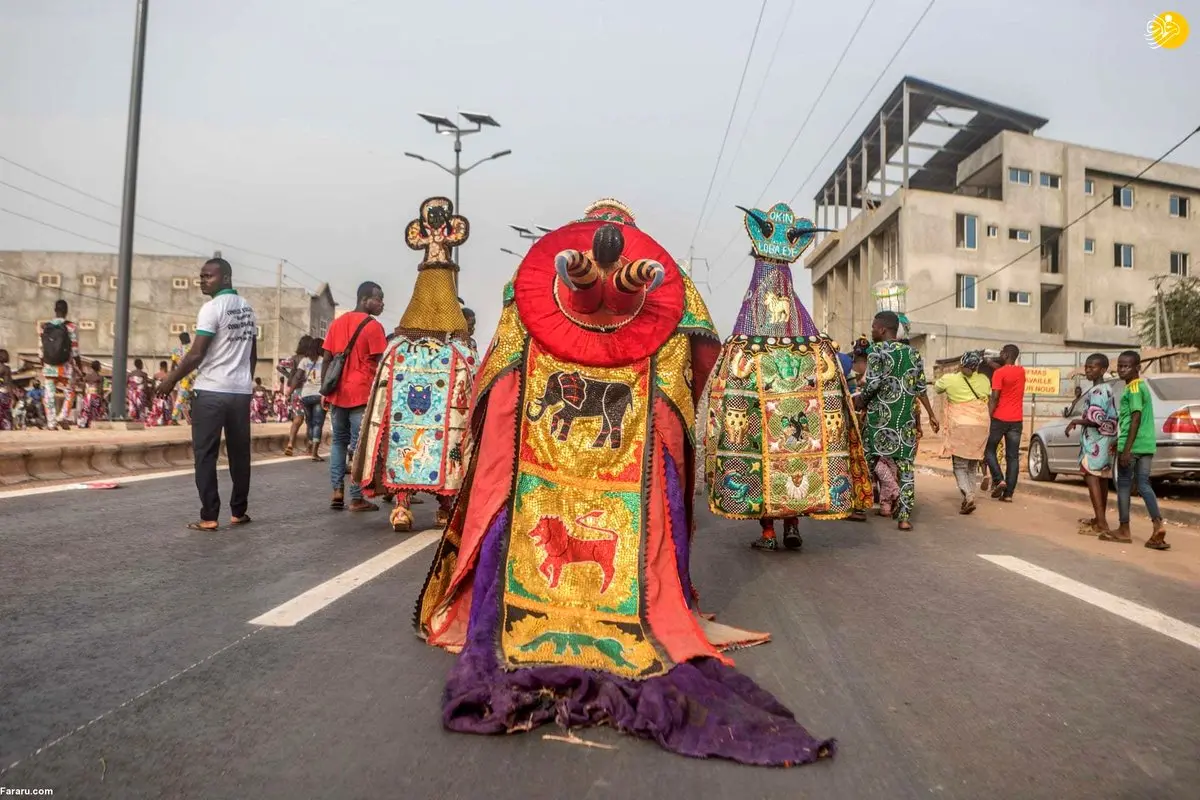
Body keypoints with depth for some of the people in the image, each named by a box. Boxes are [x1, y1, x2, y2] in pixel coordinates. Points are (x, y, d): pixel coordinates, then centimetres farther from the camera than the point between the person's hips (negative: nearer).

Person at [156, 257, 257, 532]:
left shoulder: (212, 308, -10)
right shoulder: (248, 309, 13)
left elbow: (196, 354, -14)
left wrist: (170, 380, -4)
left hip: (211, 391, -7)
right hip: (241, 391, 7)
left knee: (206, 455, 0)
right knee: (239, 453, 11)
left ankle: (209, 517, 0)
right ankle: (238, 511, 17)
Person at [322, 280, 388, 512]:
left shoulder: (337, 322, 13)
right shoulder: (373, 326, -7)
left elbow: (326, 359, 11)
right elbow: (380, 363, -9)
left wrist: (325, 388, 15)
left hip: (337, 393, 6)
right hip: (362, 393, -6)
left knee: (339, 441, 16)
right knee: (358, 445, -1)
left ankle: (337, 490, 8)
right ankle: (357, 498, 2)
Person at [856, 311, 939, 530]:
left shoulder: (878, 350, -4)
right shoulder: (913, 353, 13)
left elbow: (873, 382, -15)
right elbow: (920, 387, 14)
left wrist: (861, 399, 2)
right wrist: (931, 414, 20)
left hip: (881, 413, -5)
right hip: (907, 417, 5)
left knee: (877, 453, 11)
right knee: (905, 463, 5)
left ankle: (891, 492, -12)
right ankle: (904, 515, 4)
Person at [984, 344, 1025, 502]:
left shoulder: (999, 373, -10)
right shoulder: (1021, 371, 9)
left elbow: (994, 398, -15)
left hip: (1000, 418, -5)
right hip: (1016, 420, 5)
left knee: (989, 450, 11)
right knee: (1013, 456, 4)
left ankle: (999, 479, -7)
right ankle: (1008, 493, 2)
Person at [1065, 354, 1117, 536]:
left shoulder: (1097, 391, -15)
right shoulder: (1107, 389, 17)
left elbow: (1095, 419, -24)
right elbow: (1113, 417, 21)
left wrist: (1075, 422, -11)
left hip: (1096, 440, -11)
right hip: (1105, 441, 11)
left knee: (1091, 476, -15)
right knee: (1101, 478, 16)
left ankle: (1101, 524, -22)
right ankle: (1100, 518, 27)